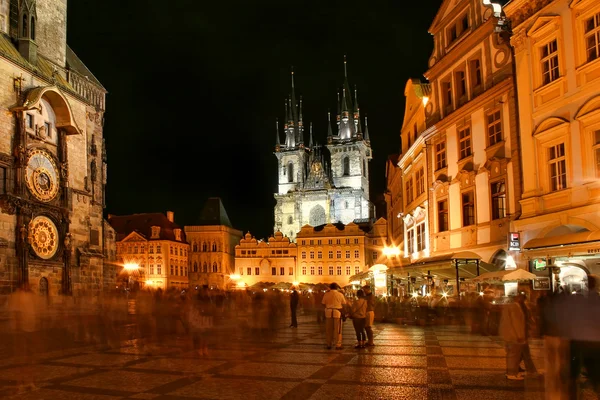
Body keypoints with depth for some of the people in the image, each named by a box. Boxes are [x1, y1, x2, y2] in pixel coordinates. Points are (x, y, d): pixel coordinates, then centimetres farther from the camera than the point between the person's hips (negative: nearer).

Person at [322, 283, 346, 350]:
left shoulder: (326, 294, 1)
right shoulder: (340, 294, -2)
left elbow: (323, 304, 3)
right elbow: (344, 304, -3)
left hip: (328, 312, 2)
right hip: (337, 312, -2)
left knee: (329, 329, 10)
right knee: (337, 330, 3)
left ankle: (329, 344, 16)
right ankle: (338, 345, 3)